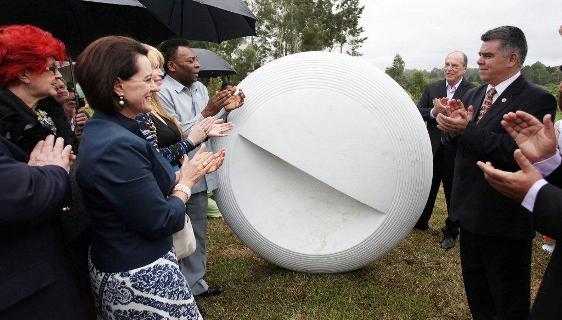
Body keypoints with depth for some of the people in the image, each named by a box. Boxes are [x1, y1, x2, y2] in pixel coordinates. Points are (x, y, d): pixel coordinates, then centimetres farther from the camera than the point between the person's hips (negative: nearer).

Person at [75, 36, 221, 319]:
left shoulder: (102, 130, 3)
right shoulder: (117, 146, -27)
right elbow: (161, 222, -23)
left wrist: (184, 174, 3)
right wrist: (186, 181, -9)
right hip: (140, 278, -9)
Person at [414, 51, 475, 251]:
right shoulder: (432, 89, 4)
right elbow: (418, 112, -2)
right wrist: (434, 112, -19)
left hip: (456, 152, -3)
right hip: (433, 149, 4)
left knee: (454, 193, 12)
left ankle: (451, 232, 31)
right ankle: (420, 222, 39)